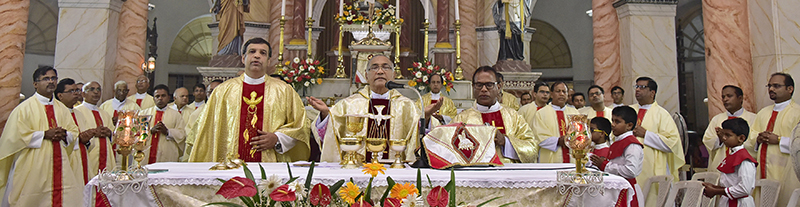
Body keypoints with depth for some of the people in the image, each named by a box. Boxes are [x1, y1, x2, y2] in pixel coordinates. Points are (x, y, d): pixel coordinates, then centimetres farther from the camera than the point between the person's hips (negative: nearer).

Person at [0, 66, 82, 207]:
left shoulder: (62, 109, 14)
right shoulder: (25, 108, -1)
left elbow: (74, 132, 14)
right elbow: (16, 135, -9)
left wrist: (64, 135, -8)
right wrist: (45, 135, -14)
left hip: (60, 166, 4)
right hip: (33, 167, -4)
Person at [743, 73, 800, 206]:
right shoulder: (763, 113, 17)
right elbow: (749, 139, 18)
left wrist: (779, 140, -16)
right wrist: (757, 139, -1)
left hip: (784, 172, -5)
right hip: (761, 171, 5)